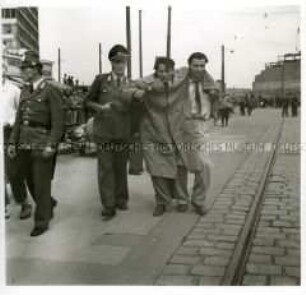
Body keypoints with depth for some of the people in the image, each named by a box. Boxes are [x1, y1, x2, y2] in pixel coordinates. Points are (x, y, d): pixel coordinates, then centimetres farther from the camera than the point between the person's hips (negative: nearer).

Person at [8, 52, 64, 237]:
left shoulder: (50, 90, -6)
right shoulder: (25, 91, 14)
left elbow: (58, 121, -11)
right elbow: (19, 119, 17)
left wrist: (51, 145, -17)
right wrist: (13, 142, 12)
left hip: (42, 145, -7)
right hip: (25, 145, 7)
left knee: (41, 184, -1)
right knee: (30, 182, 13)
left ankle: (42, 221, 12)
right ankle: (49, 204, 38)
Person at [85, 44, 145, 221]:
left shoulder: (131, 85, 7)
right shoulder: (101, 80, 2)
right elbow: (88, 101, 8)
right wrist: (100, 107, -11)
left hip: (123, 132, 2)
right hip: (103, 131, -2)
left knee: (121, 167, 11)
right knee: (105, 168, -2)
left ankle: (121, 199, 27)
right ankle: (108, 206, 4)